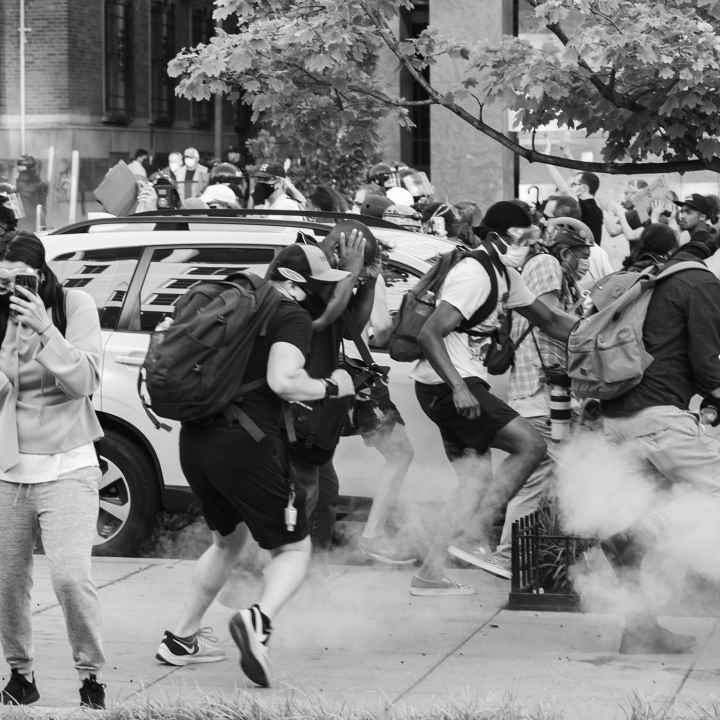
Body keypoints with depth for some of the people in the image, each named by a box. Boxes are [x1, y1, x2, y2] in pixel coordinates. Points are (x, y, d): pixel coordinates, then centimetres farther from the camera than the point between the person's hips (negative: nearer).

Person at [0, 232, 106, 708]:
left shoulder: (75, 306, -4)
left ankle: (91, 676, 4)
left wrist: (43, 329, -22)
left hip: (65, 467, -3)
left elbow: (83, 381, -12)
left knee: (71, 575, -15)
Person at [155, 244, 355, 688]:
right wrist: (331, 387, -4)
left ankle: (182, 639, 32)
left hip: (196, 440, 8)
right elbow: (282, 381, -22)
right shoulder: (294, 318, -6)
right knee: (294, 549, 6)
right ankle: (260, 619, -24)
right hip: (246, 446, -7)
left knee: (228, 540, 29)